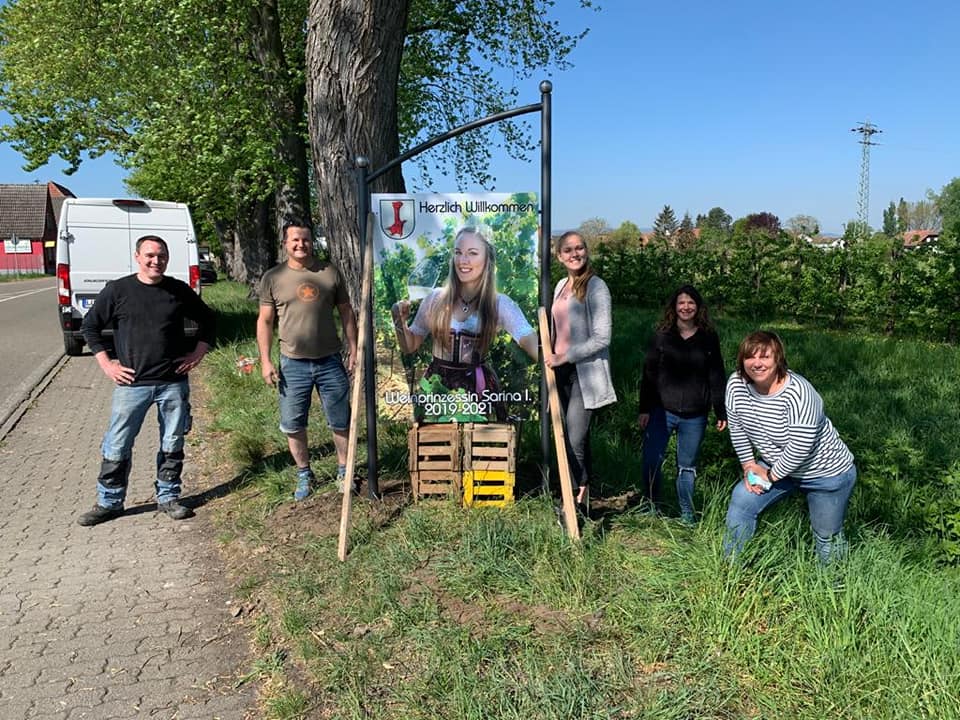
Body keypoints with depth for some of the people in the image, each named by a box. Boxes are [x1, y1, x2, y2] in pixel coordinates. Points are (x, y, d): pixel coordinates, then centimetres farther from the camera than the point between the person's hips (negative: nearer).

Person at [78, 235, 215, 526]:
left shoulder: (179, 291, 2)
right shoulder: (117, 290, -2)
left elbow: (206, 319, 16)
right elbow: (90, 326, 7)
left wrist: (199, 353, 4)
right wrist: (106, 364, -1)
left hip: (174, 383, 1)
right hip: (132, 384, -1)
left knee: (172, 445, 10)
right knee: (117, 447, 3)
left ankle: (168, 497, 25)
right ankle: (109, 502, 20)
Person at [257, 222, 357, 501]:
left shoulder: (330, 272, 1)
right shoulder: (273, 278, 0)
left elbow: (346, 312, 7)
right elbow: (265, 321, 3)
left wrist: (353, 350, 3)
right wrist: (265, 361, -4)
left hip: (330, 361, 0)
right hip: (293, 363, 0)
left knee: (341, 422, 9)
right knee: (293, 425, 8)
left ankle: (343, 472, 27)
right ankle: (304, 475, 26)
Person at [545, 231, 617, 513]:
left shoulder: (595, 286, -8)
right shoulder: (561, 285, 14)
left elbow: (602, 338, -13)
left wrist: (564, 357, -13)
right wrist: (552, 358, 12)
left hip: (584, 373, -7)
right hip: (561, 371, 7)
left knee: (575, 441, -11)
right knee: (575, 439, 11)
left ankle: (579, 502, 3)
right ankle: (580, 498, 21)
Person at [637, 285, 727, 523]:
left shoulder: (709, 338, 3)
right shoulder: (662, 336, 0)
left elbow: (717, 377, 6)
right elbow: (648, 374, 1)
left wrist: (721, 412, 3)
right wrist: (644, 409, -3)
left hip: (694, 415, 0)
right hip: (662, 410, 0)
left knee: (687, 465, 11)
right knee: (652, 461, -2)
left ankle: (687, 513, 25)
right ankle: (652, 507, 18)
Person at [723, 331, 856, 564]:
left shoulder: (797, 393, -32)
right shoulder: (736, 384, -14)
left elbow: (801, 446, -30)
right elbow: (736, 426, -1)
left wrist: (771, 475, -19)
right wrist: (749, 465, -2)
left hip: (826, 473, -5)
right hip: (776, 465, 6)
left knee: (827, 537, 9)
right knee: (741, 501, -4)